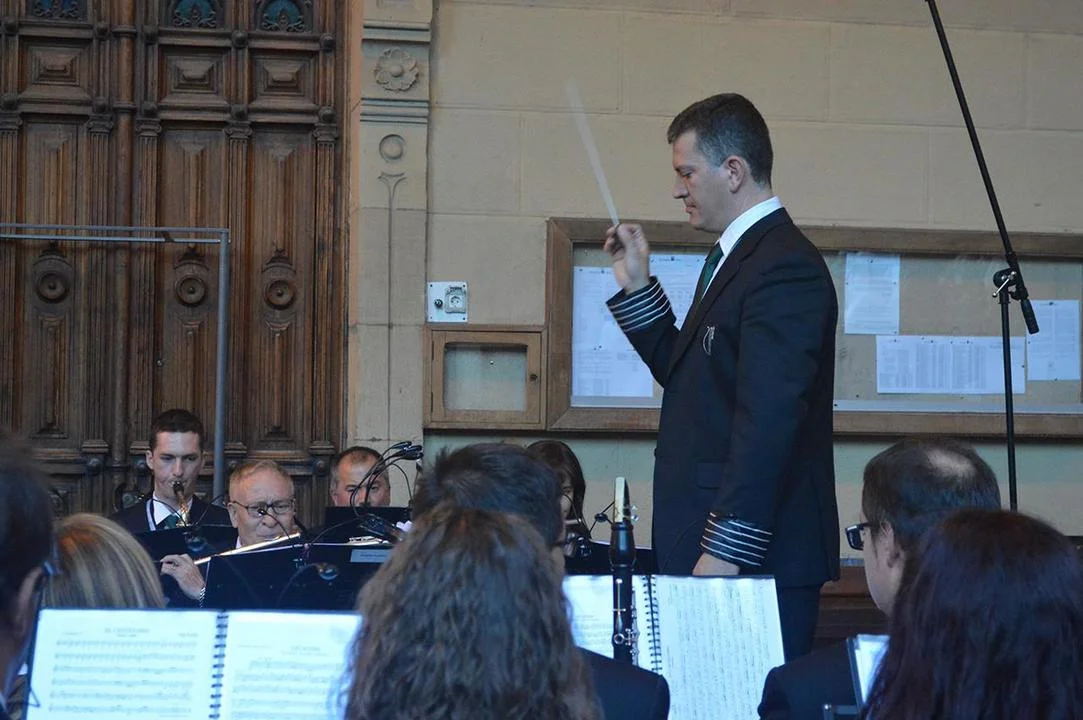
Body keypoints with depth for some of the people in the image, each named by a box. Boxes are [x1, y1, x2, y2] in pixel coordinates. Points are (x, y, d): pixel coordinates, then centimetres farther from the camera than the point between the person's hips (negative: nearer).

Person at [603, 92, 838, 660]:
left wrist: (725, 551, -24)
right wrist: (637, 287, 16)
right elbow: (689, 376, 24)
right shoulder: (734, 257, 18)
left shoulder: (785, 268, -15)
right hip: (710, 545, 10)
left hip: (760, 558, -10)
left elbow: (769, 421, -22)